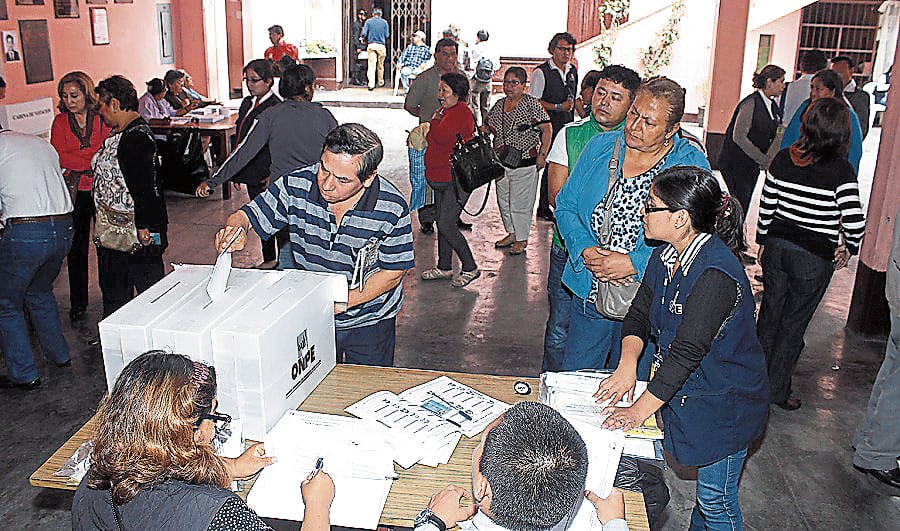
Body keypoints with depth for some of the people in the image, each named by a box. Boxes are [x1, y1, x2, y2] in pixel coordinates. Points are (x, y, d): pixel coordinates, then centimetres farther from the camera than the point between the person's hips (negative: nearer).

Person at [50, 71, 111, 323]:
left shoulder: (103, 118, -3)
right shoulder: (60, 122, 6)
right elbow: (57, 157, -2)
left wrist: (74, 162, -14)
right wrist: (90, 161, -13)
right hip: (73, 192, 2)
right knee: (76, 248, 7)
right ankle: (77, 304, 19)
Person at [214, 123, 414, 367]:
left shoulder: (393, 208, -23)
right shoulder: (295, 186, -19)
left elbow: (393, 271, -15)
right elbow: (246, 215, -8)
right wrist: (234, 228, -34)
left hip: (370, 321, -1)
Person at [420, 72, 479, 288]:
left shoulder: (461, 112, -15)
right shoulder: (446, 111, 14)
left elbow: (442, 137, -26)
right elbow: (432, 138, 23)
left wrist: (436, 119, -10)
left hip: (456, 180, -10)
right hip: (441, 179, 10)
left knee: (446, 225, -11)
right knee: (442, 223, 15)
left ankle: (470, 268, 2)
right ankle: (444, 267, 28)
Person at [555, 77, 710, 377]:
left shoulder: (691, 164, -8)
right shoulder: (599, 147, 2)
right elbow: (565, 205, 4)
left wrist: (634, 263, -22)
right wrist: (586, 250, -13)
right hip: (588, 293, 3)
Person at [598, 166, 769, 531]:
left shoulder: (716, 275, -30)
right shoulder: (666, 256, -3)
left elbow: (686, 351, -31)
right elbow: (639, 314, 1)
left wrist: (639, 411, -26)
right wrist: (628, 365, -17)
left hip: (725, 404, -7)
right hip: (689, 391, 7)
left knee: (716, 500, 9)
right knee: (707, 487, 24)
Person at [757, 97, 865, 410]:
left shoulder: (783, 159, -4)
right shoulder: (841, 171, -15)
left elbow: (766, 205, 3)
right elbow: (854, 222, -17)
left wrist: (763, 242, 16)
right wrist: (848, 249, 3)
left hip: (777, 246, 4)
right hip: (814, 257, -4)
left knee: (769, 313, 17)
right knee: (794, 323, 8)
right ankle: (776, 390, 17)